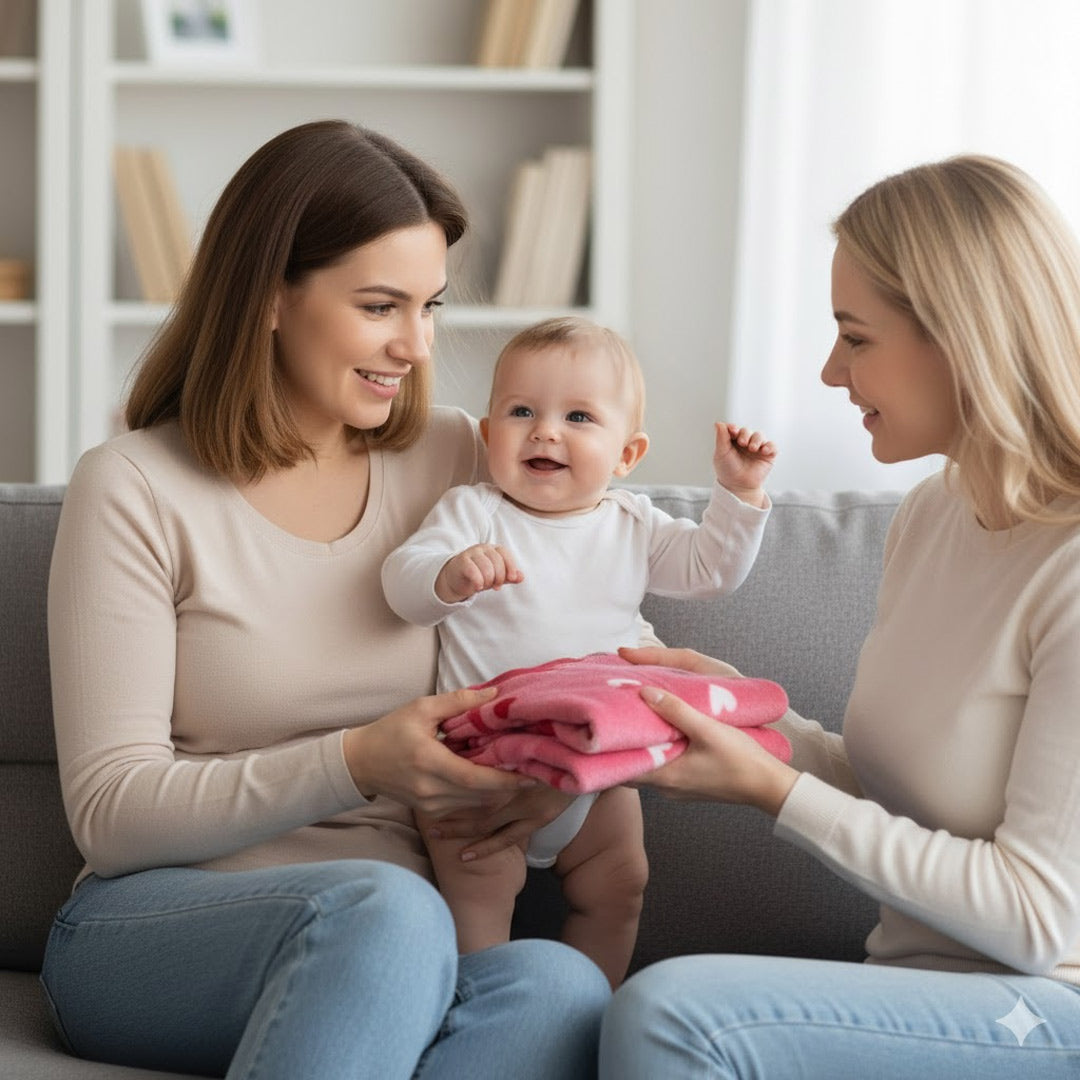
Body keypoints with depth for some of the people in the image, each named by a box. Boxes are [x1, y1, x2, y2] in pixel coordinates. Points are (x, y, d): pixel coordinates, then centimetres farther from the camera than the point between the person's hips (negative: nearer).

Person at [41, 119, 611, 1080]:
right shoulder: (133, 491, -3)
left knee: (561, 987, -33)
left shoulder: (453, 459, 10)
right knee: (384, 907, -38)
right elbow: (111, 814, -7)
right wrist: (356, 765, -22)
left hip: (394, 945, 4)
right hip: (152, 931, -3)